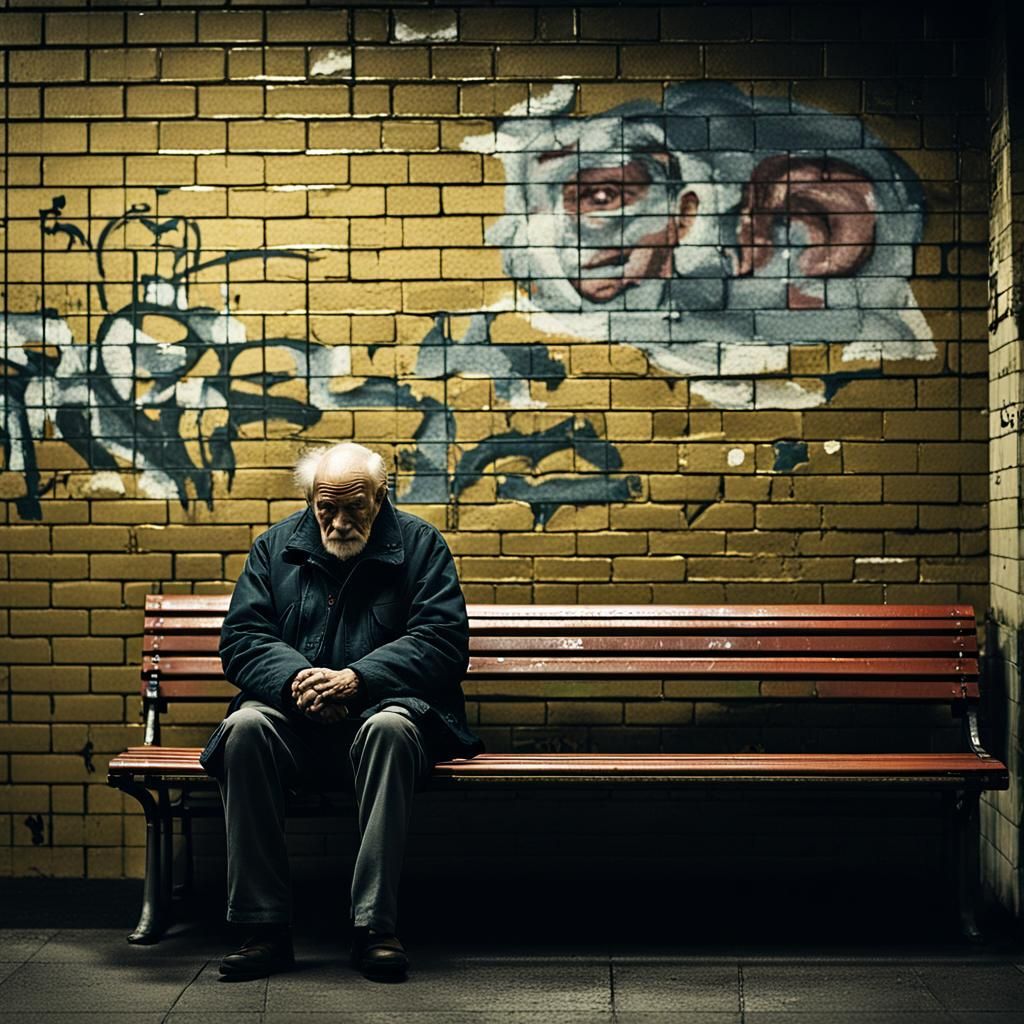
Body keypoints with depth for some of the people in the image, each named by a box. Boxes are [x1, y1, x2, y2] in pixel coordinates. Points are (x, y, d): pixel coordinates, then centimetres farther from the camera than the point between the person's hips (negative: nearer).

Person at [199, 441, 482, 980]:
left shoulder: (419, 545, 6)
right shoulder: (277, 546, 13)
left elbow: (442, 642, -5)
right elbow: (241, 638, 5)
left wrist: (357, 679, -19)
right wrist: (295, 680, -16)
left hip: (381, 707, -2)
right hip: (294, 719, 2)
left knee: (390, 728, -37)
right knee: (245, 728, -30)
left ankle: (374, 926, -33)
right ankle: (264, 926, -27)